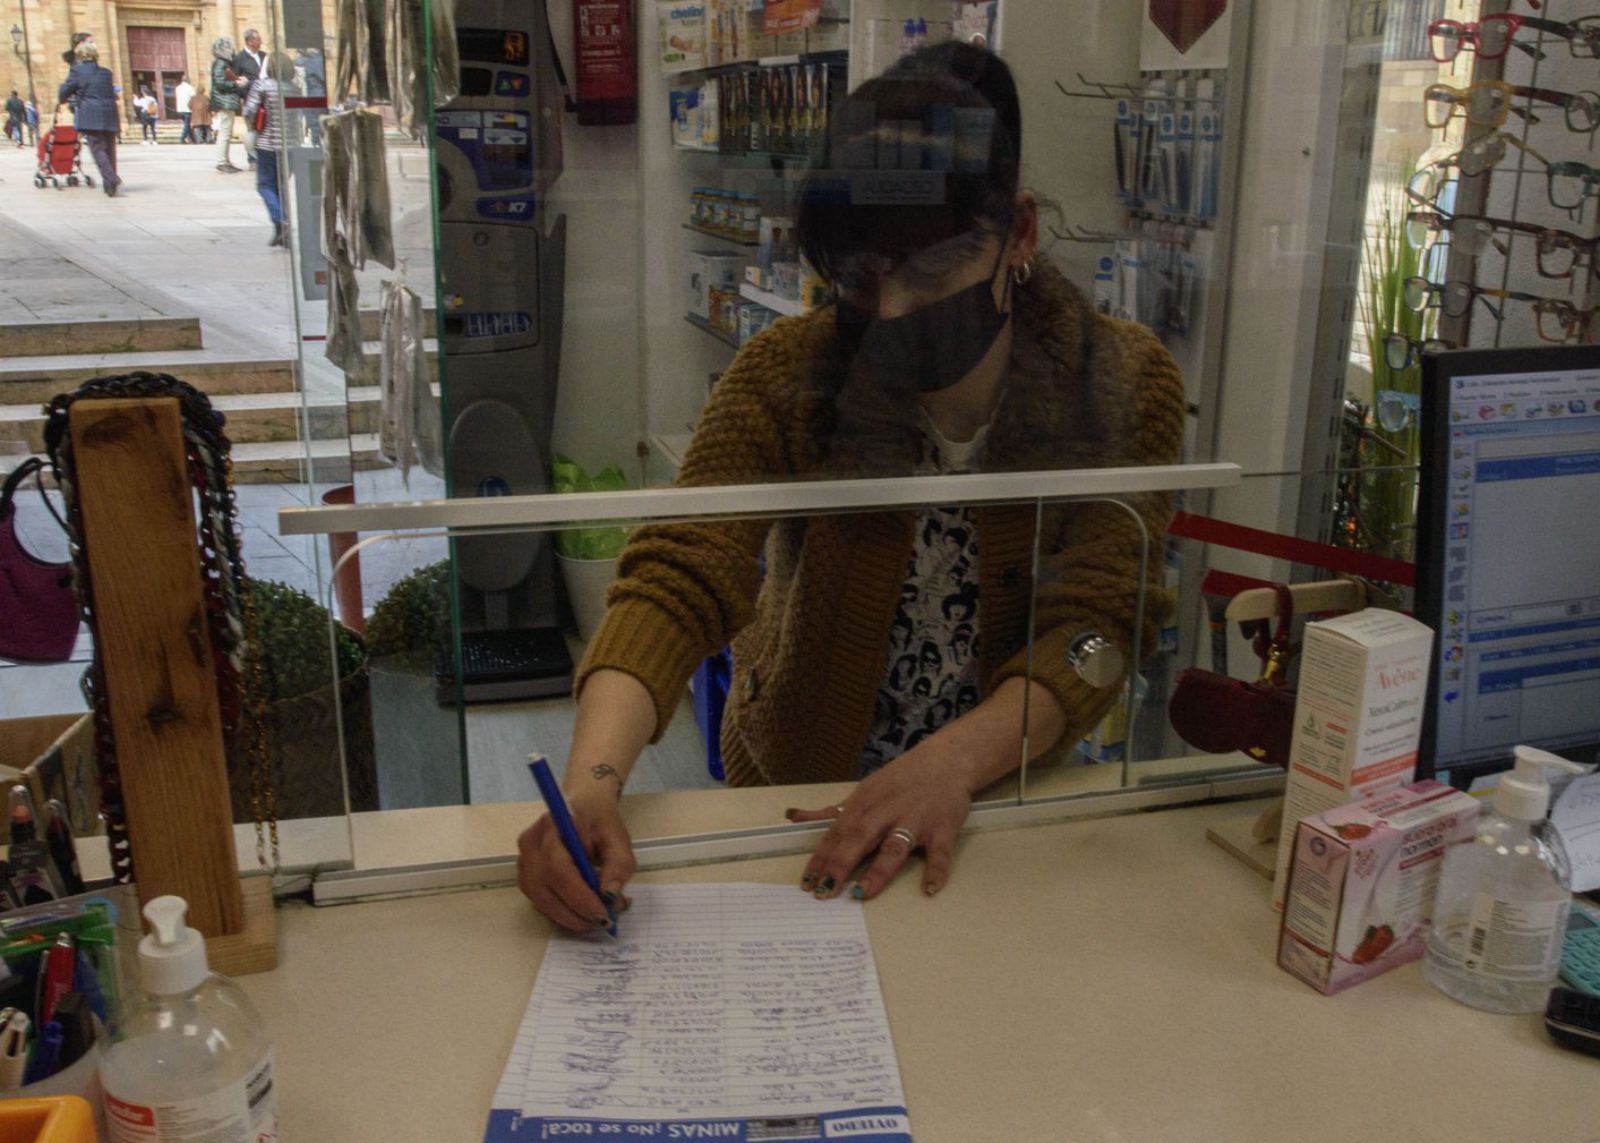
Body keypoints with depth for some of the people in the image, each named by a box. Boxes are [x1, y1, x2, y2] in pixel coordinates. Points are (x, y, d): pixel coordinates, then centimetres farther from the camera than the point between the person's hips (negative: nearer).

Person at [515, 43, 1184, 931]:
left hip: (1019, 785, 1)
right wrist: (590, 782, -41)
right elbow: (679, 580, -24)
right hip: (797, 791, 0)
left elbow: (1095, 624, -18)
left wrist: (953, 760, -36)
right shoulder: (786, 377, -15)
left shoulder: (1128, 389, -12)